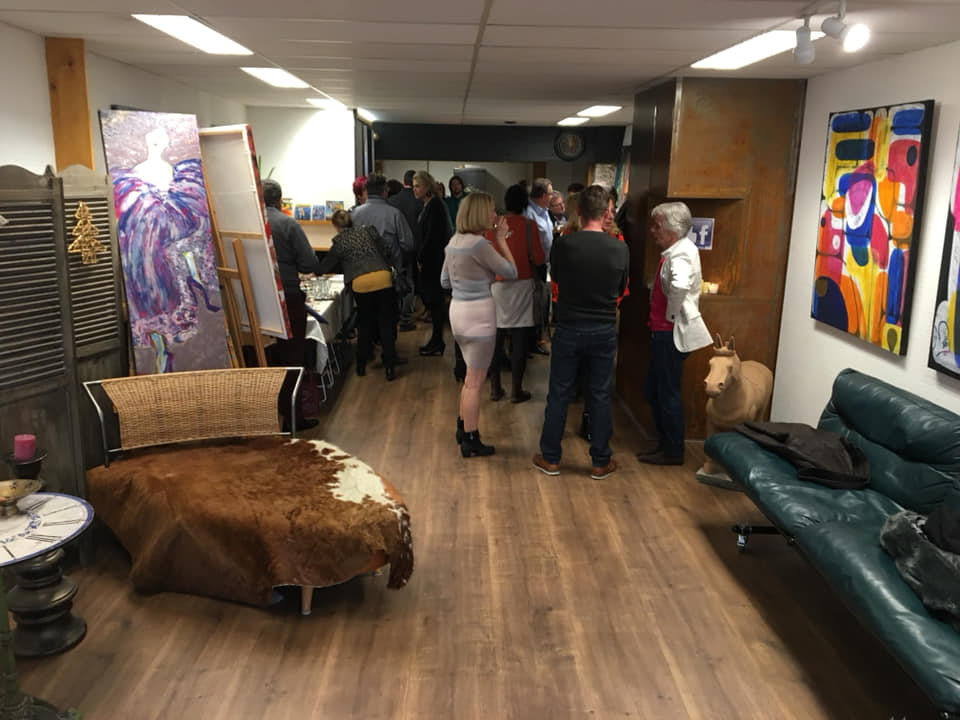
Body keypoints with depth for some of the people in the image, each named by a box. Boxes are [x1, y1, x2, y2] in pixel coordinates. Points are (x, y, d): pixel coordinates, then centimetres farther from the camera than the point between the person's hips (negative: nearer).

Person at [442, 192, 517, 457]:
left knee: (472, 376, 22)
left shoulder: (454, 241, 8)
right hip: (478, 313, -8)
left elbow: (445, 281, 17)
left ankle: (463, 428, 31)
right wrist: (501, 239, -4)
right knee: (474, 381, 3)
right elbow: (511, 272, -12)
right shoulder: (479, 244, -18)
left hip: (457, 311, 9)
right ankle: (471, 441, 13)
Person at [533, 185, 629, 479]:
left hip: (569, 329, -1)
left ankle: (550, 458, 21)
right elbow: (621, 290, 5)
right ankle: (601, 462, 22)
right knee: (599, 397, 11)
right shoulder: (620, 249, -10)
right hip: (604, 331, 1)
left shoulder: (563, 244, -13)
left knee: (559, 395, 11)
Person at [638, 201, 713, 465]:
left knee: (668, 394, 1)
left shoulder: (681, 253, -18)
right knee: (652, 391, 16)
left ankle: (673, 452, 14)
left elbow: (680, 286, -38)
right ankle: (666, 444, 26)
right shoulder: (674, 250, 13)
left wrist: (671, 315, -23)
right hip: (663, 332, 10)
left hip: (672, 334, -10)